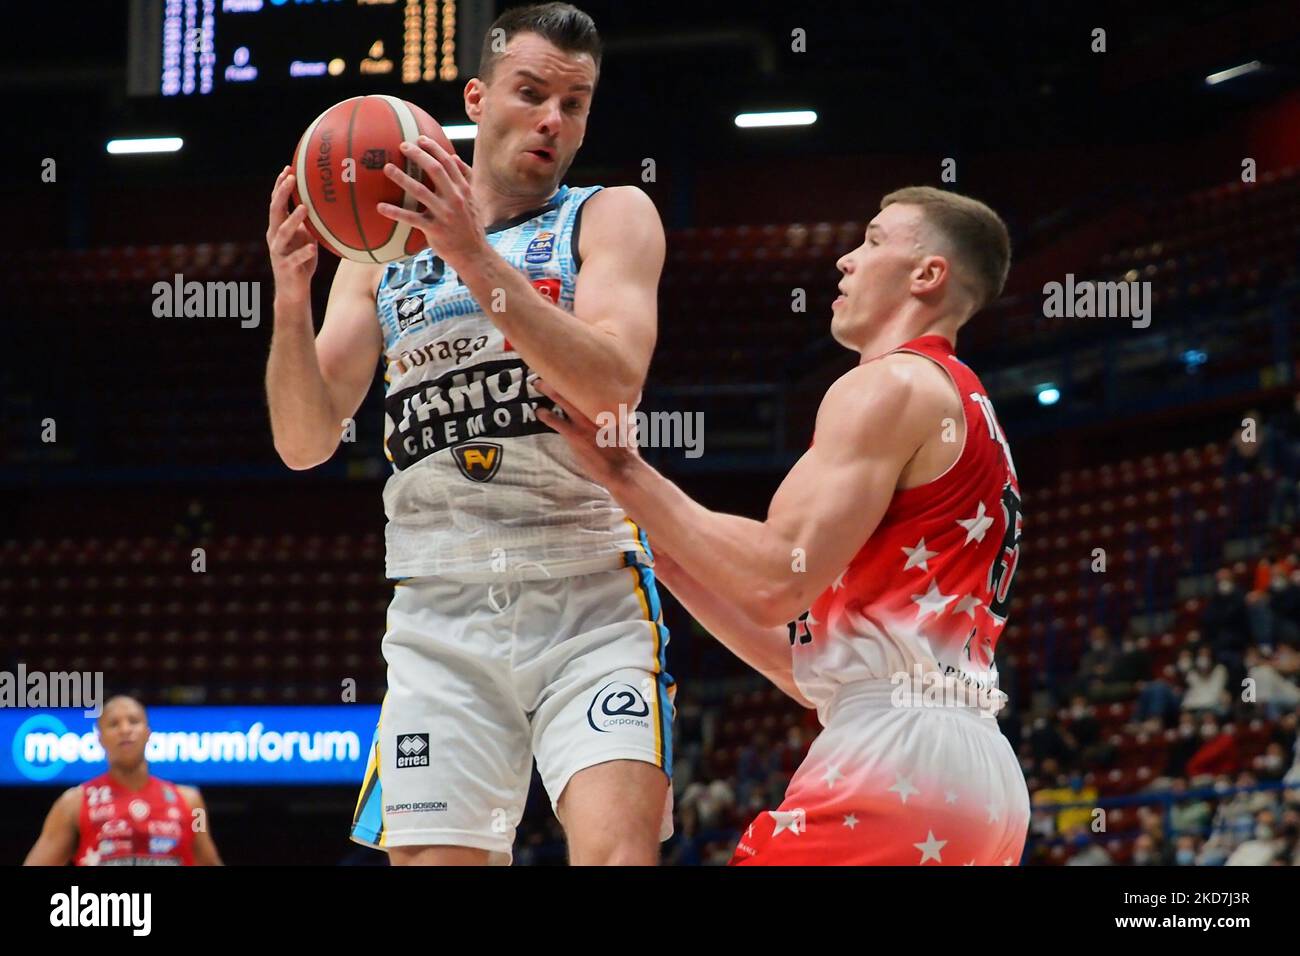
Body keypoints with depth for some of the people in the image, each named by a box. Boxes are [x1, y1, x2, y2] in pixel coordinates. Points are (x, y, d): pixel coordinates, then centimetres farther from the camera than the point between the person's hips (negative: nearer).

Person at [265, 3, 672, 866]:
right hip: (440, 612, 3)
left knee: (618, 849, -21)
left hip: (589, 599, -3)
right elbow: (305, 442, 8)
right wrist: (291, 301, -9)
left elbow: (614, 388, -14)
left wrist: (478, 261, -22)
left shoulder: (610, 217, 5)